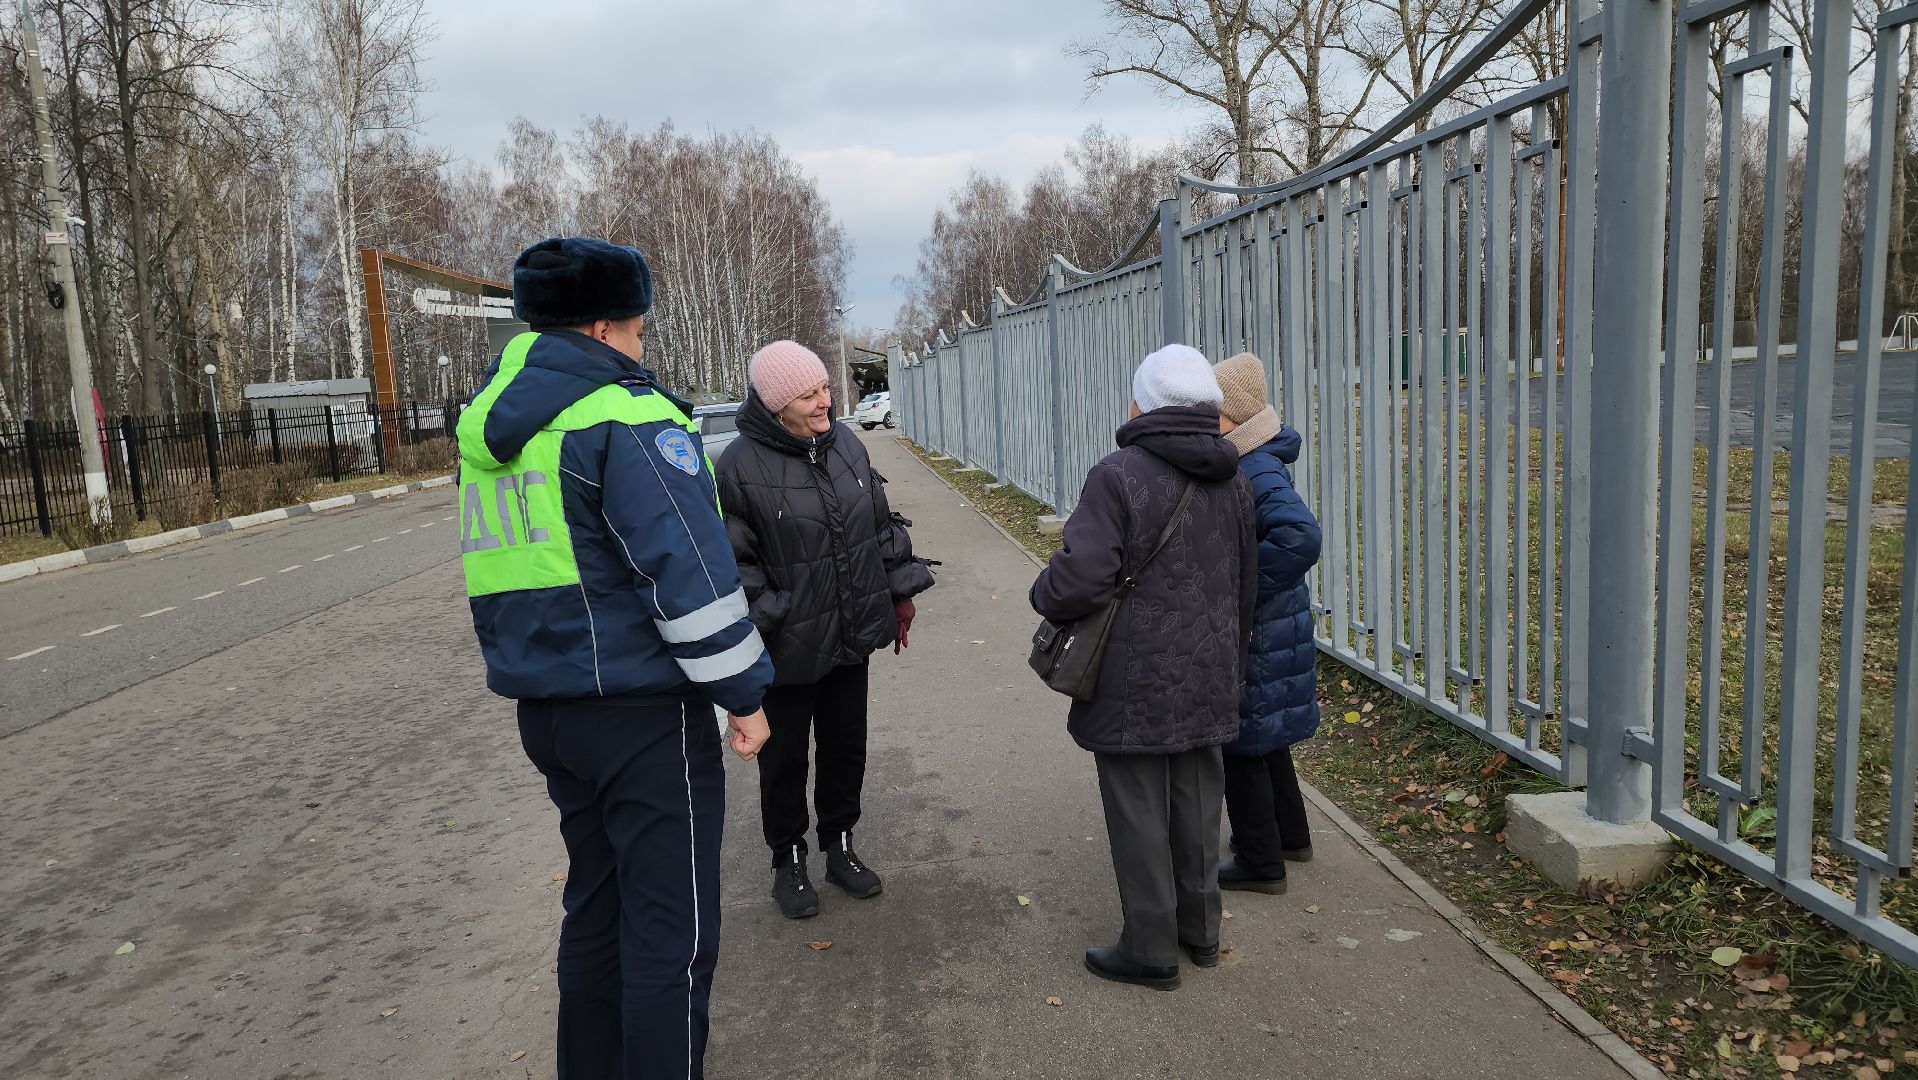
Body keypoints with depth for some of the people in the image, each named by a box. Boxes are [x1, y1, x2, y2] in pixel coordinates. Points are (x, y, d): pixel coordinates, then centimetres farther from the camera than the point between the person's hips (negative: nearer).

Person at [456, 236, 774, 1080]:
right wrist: (744, 692, -12)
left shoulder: (488, 425, 13)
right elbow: (690, 573, -20)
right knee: (673, 926, 1)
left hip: (545, 707, 9)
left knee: (598, 900, 22)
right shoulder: (625, 417, -15)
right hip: (642, 709, -9)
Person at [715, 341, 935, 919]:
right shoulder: (740, 466, -17)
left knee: (846, 746, 18)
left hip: (851, 636, 5)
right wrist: (755, 627, -18)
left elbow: (882, 525, 12)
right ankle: (788, 861, 31)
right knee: (785, 757, 11)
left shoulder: (846, 444, 1)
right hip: (787, 648, -5)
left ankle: (839, 845, 37)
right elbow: (731, 561, -14)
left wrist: (901, 591, 12)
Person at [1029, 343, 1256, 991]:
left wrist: (1044, 595, -2)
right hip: (1208, 681, 7)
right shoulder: (1232, 481, 7)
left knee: (1139, 816, 6)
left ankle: (1151, 950, 18)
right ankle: (1199, 930, 34)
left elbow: (1078, 580, -25)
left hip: (1134, 684, -7)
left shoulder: (1119, 475, -17)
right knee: (1196, 805, 19)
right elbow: (1245, 589, 16)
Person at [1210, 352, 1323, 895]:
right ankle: (1290, 836, 40)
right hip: (1259, 625, 10)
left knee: (1241, 743, 4)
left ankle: (1261, 863, 18)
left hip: (1254, 633, -10)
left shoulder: (1257, 471, -25)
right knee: (1262, 733, 23)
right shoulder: (1245, 462, 6)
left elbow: (1300, 537, -39)